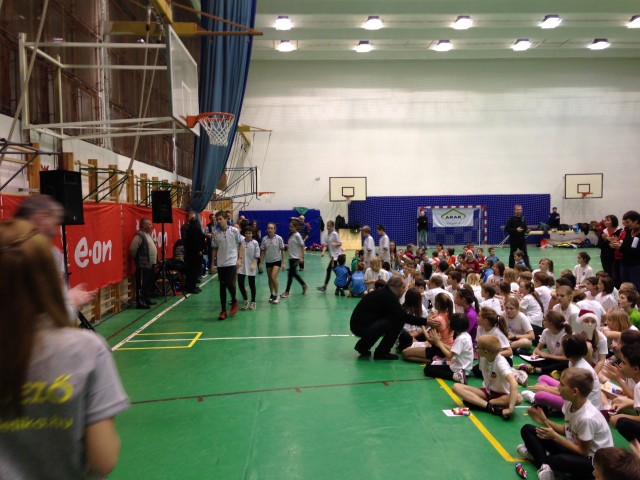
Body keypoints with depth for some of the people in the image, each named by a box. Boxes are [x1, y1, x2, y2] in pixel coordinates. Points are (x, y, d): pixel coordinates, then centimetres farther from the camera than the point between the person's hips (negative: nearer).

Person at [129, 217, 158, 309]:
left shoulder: (147, 234, 16)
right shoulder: (139, 235, -14)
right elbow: (132, 249, -19)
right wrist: (137, 258, -6)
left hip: (150, 265, 10)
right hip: (143, 265, -10)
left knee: (149, 284, 17)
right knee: (142, 285, -6)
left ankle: (146, 299, 27)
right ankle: (140, 302, -2)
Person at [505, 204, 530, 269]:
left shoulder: (523, 218, 6)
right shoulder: (512, 219, -8)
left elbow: (525, 228, 19)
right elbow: (506, 229, -13)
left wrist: (527, 230, -4)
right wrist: (516, 230, -21)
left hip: (522, 239, 4)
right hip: (513, 240, -3)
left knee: (525, 254, -1)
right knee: (512, 255, 7)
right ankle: (511, 269, 16)